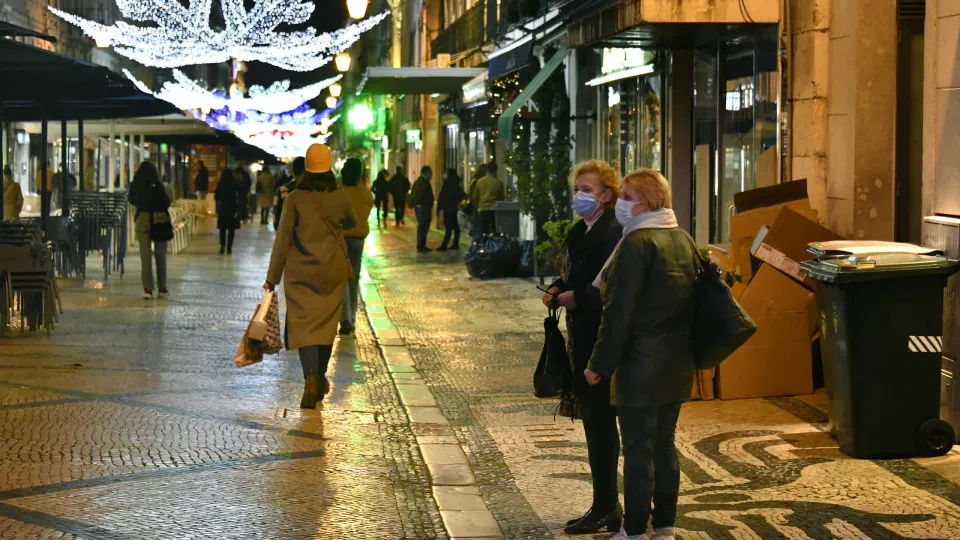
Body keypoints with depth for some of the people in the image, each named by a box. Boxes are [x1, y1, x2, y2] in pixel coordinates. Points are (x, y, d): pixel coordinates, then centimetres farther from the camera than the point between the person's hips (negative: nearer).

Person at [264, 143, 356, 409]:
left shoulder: (295, 199, -9)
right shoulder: (341, 197, -2)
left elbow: (282, 239, -7)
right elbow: (351, 223, 19)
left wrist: (272, 277, -1)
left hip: (301, 272, -2)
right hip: (334, 270, 2)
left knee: (303, 324, -2)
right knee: (326, 323, 14)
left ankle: (311, 376, -22)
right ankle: (320, 378, 24)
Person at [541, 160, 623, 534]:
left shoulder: (613, 234, -17)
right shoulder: (580, 232, 13)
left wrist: (574, 298, -16)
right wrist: (557, 290, 3)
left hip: (602, 341, -9)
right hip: (583, 339, 9)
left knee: (599, 422, -3)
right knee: (595, 421, 14)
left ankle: (605, 511, 6)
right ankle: (607, 507, 23)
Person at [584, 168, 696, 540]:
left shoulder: (636, 244, -16)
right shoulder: (683, 240, 10)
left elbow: (619, 311, -18)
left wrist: (599, 363, -12)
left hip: (642, 363, -8)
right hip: (678, 363, 8)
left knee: (637, 449, -1)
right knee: (664, 445, 15)